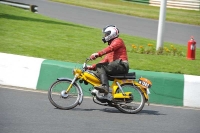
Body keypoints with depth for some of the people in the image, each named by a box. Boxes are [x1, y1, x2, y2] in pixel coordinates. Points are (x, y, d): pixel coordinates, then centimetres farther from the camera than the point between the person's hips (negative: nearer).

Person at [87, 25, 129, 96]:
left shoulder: (118, 41, 4)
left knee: (100, 67, -20)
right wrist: (92, 67, 16)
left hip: (121, 65, -9)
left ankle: (105, 86, -39)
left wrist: (98, 54, -32)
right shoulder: (111, 44, 33)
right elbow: (105, 60, 26)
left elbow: (110, 48, -19)